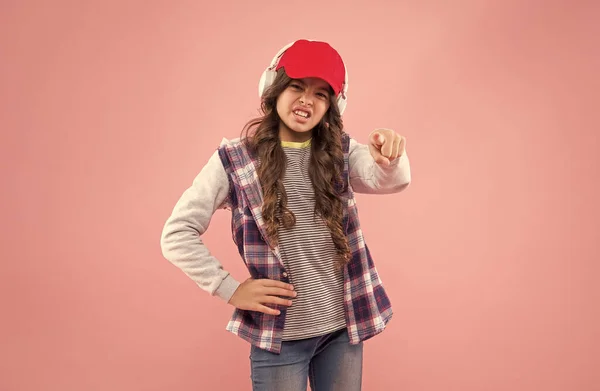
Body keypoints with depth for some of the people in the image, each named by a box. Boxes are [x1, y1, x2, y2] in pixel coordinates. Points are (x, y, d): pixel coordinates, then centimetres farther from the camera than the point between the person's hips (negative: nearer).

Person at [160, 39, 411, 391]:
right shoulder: (235, 160, -7)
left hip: (343, 328, 3)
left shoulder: (341, 152, 1)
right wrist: (230, 289, -11)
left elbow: (391, 181, -18)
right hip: (279, 335, -2)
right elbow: (177, 235, -7)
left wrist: (391, 161, -41)